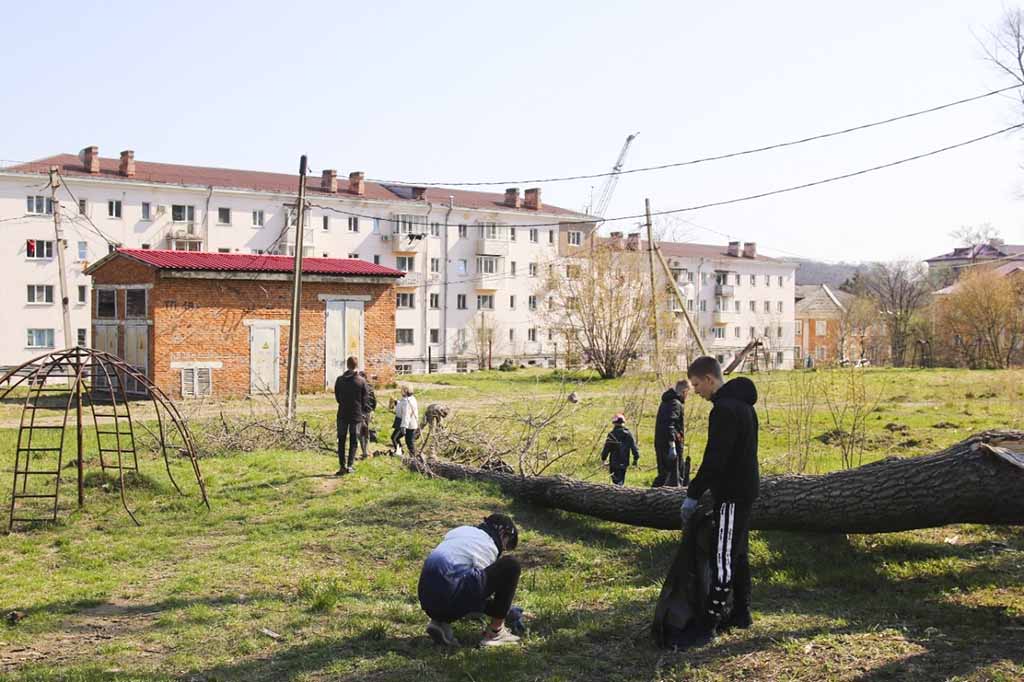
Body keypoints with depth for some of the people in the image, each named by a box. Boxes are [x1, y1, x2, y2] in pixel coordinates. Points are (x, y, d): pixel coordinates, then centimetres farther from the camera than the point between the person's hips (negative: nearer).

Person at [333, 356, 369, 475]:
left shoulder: (339, 380, -3)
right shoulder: (361, 381, -8)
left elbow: (337, 397, 6)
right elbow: (366, 399, -3)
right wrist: (364, 412, 11)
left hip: (343, 415, 1)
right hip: (357, 415, -1)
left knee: (341, 441, 10)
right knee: (353, 441, 7)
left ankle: (342, 466, 5)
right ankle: (350, 465, -1)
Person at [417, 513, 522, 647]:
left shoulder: (462, 530, 24)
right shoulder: (488, 545, 1)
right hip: (450, 597, -8)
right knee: (511, 566, 0)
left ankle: (441, 621, 12)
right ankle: (495, 632, 6)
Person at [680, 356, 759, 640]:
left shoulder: (724, 409, -20)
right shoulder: (742, 404, 13)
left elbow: (714, 459, -23)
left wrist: (693, 495, -18)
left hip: (731, 494, -10)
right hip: (745, 489, 10)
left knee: (723, 558, -8)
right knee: (738, 554, 17)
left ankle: (708, 624, -5)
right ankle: (741, 613, 24)